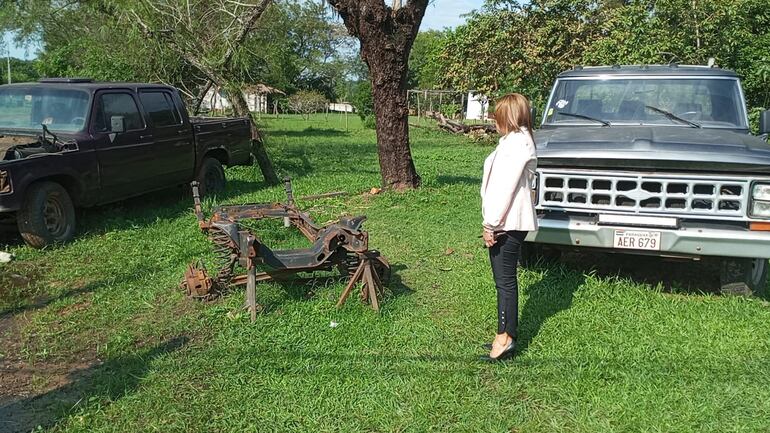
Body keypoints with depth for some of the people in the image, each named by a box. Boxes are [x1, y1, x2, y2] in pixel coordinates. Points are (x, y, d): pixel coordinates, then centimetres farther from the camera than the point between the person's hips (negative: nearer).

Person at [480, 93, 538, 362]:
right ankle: (506, 336, 23)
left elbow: (507, 187, -21)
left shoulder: (517, 142, -14)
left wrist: (491, 224, -18)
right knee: (505, 279, 14)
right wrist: (491, 223, 16)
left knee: (505, 280, -4)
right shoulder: (513, 140, 17)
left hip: (508, 223, -10)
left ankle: (505, 339, 4)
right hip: (504, 223, 10)